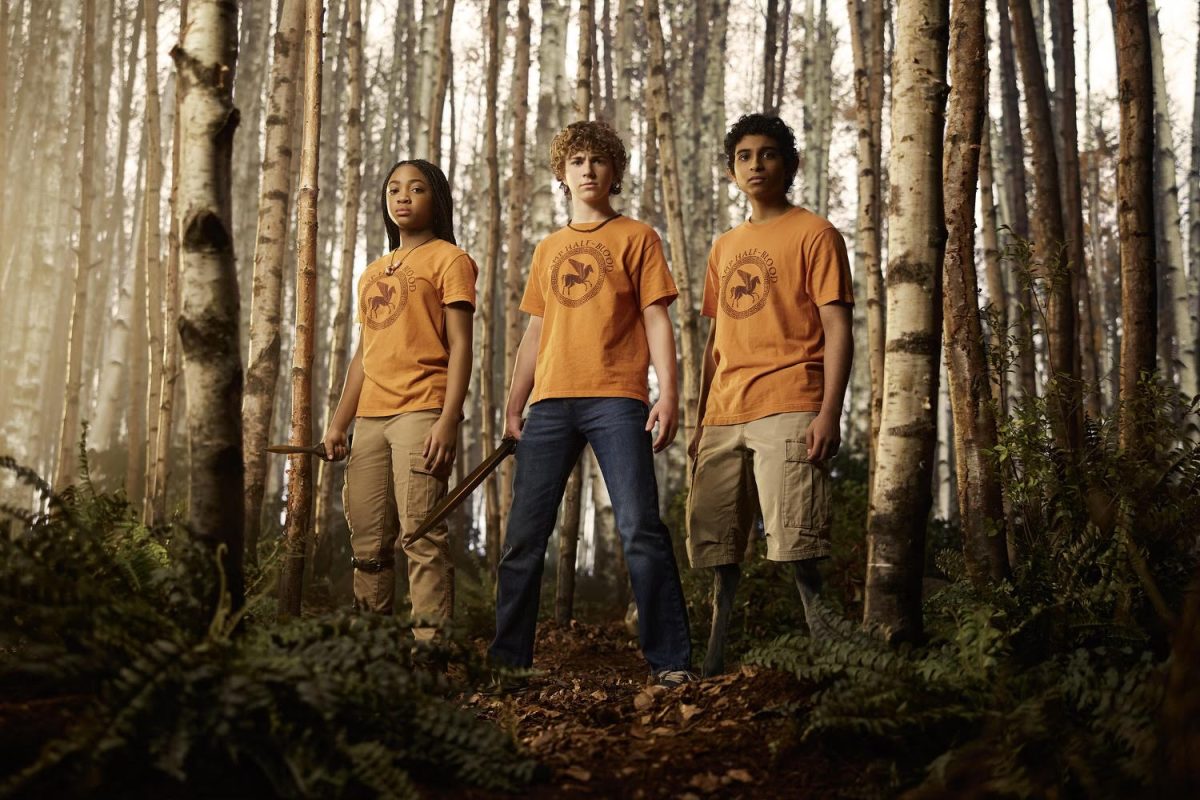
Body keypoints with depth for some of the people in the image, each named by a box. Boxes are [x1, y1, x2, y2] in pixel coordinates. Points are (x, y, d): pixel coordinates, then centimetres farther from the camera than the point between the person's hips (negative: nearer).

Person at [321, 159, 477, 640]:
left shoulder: (449, 259, 4)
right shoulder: (373, 273, 24)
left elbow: (460, 346, -5)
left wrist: (448, 420, -16)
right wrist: (339, 422, 14)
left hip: (421, 411, -7)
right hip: (370, 419, 7)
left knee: (421, 534, -14)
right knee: (367, 542, 5)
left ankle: (430, 641, -15)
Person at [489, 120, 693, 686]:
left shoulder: (636, 237, 8)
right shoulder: (548, 250, 21)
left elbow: (657, 320, 2)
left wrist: (668, 394, -10)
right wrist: (513, 406, 14)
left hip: (616, 399, -4)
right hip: (550, 401, 4)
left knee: (640, 529, -11)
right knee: (524, 534, 3)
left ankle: (669, 660, -6)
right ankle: (507, 656, 12)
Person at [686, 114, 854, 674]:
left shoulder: (814, 234, 4)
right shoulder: (724, 248, 23)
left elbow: (837, 329, -4)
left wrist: (829, 412, -15)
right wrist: (700, 421, 17)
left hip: (788, 411, -6)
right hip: (724, 417, 7)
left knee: (797, 544, -14)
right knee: (716, 542, 4)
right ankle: (721, 659, 12)